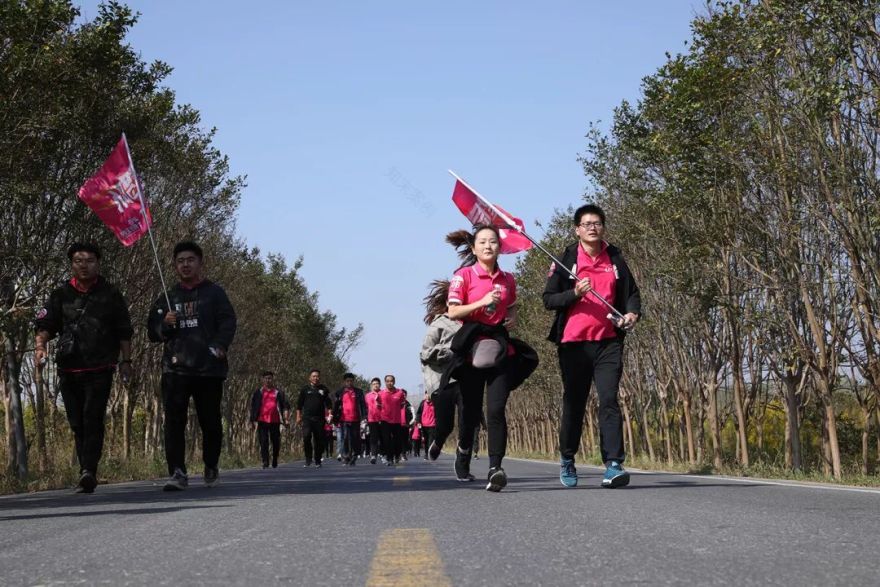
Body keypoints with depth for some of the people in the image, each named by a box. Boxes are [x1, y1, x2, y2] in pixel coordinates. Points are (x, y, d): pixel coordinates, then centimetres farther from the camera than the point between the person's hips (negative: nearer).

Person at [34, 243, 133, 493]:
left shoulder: (110, 294, 7)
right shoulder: (61, 295, 10)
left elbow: (124, 332, 10)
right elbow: (45, 324, 3)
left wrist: (126, 361, 5)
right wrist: (39, 345, -16)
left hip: (100, 369, -3)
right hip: (69, 369, 3)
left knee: (93, 419, -16)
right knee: (77, 423, 7)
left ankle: (88, 472, -23)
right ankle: (87, 474, 16)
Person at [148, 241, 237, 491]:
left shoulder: (214, 293, 9)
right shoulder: (167, 298, 18)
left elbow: (228, 322, -2)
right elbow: (153, 331, 19)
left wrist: (219, 346, -17)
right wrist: (165, 324, -3)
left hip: (208, 368, -2)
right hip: (175, 368, 2)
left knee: (210, 421, 5)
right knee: (174, 421, -10)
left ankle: (211, 466, 27)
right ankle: (177, 473, -11)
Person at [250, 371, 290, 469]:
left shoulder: (278, 392, 8)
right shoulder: (258, 392, 8)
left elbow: (285, 405, 6)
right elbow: (253, 406, 8)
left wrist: (286, 418, -6)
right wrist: (254, 420, 1)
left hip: (275, 421, 1)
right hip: (262, 421, -1)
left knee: (276, 442, 7)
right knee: (263, 442, -6)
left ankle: (275, 461, 24)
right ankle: (265, 462, -6)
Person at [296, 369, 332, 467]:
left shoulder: (324, 389, 11)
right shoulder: (305, 389, 9)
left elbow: (328, 404, 12)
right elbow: (299, 404, 12)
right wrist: (298, 416, 5)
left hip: (320, 419, 1)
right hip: (307, 418, -1)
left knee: (319, 440, 2)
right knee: (306, 437, -18)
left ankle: (318, 461, 14)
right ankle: (308, 460, -8)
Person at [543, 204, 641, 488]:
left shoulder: (615, 258, 10)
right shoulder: (566, 259, 3)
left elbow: (631, 292, 17)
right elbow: (549, 299, 1)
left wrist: (632, 313, -3)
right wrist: (575, 293, -16)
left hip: (608, 342, 1)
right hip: (574, 342, -1)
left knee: (609, 400, -10)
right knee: (574, 403, 7)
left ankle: (614, 465, -16)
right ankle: (567, 461, 24)